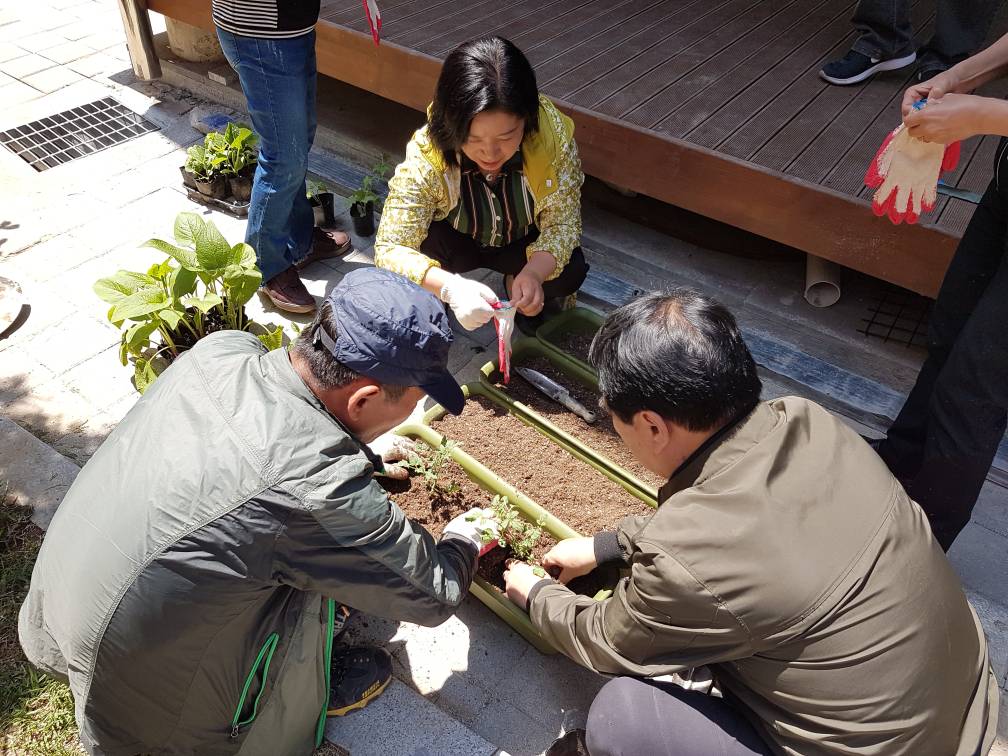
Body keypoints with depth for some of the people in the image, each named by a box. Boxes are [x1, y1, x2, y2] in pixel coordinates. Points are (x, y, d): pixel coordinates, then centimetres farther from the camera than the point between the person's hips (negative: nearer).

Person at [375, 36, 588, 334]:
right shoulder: (425, 156, -35)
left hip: (524, 243, 1)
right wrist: (449, 287, -56)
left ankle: (518, 285, 7)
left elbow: (562, 223, -23)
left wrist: (534, 273, -45)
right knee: (424, 244, -33)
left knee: (570, 271, -27)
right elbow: (390, 250, -36)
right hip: (457, 244, -1)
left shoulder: (553, 136, -31)